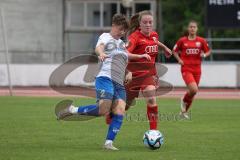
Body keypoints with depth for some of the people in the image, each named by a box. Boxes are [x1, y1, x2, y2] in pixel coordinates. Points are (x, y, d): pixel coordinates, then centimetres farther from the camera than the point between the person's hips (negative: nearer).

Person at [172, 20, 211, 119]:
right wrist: (179, 59, -6)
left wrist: (204, 55, -9)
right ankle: (184, 101, 9)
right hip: (186, 69, -3)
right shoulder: (182, 40, -2)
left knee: (192, 92, 10)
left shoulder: (201, 41, 3)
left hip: (197, 69, 3)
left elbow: (208, 51, 13)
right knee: (194, 90, -23)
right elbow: (174, 51, 10)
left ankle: (184, 111, 30)